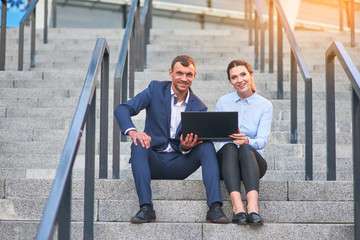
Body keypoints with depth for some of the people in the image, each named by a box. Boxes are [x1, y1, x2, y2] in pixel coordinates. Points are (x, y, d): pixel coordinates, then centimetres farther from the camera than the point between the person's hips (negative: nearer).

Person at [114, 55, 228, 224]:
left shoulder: (199, 108, 4)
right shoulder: (156, 89, 0)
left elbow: (193, 142, 1)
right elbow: (122, 109, -8)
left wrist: (186, 147, -25)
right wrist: (132, 131, -29)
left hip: (178, 165, 1)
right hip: (153, 162, -1)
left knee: (207, 146, -23)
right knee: (139, 145, -31)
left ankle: (214, 207, -34)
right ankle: (146, 208, -38)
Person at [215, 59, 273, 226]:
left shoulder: (265, 105, 3)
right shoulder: (223, 102, 9)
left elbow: (262, 141, -9)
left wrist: (246, 141, -31)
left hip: (253, 161, -1)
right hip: (226, 160, 1)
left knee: (246, 148, -36)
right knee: (229, 147, -35)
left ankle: (253, 207, -55)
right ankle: (237, 207, -53)